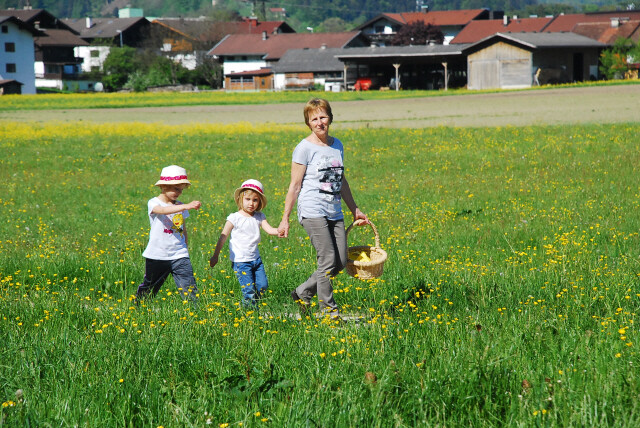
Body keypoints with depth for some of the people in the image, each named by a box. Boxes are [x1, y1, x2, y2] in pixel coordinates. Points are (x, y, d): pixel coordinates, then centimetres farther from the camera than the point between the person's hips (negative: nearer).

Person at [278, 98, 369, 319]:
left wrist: (355, 210, 28)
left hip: (334, 213, 7)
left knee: (340, 262, 3)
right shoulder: (305, 148, -5)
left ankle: (302, 292, 20)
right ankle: (329, 311, 0)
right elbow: (294, 185, -4)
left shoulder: (337, 145, 14)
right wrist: (285, 219, -5)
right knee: (327, 261, -11)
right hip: (312, 211, -7)